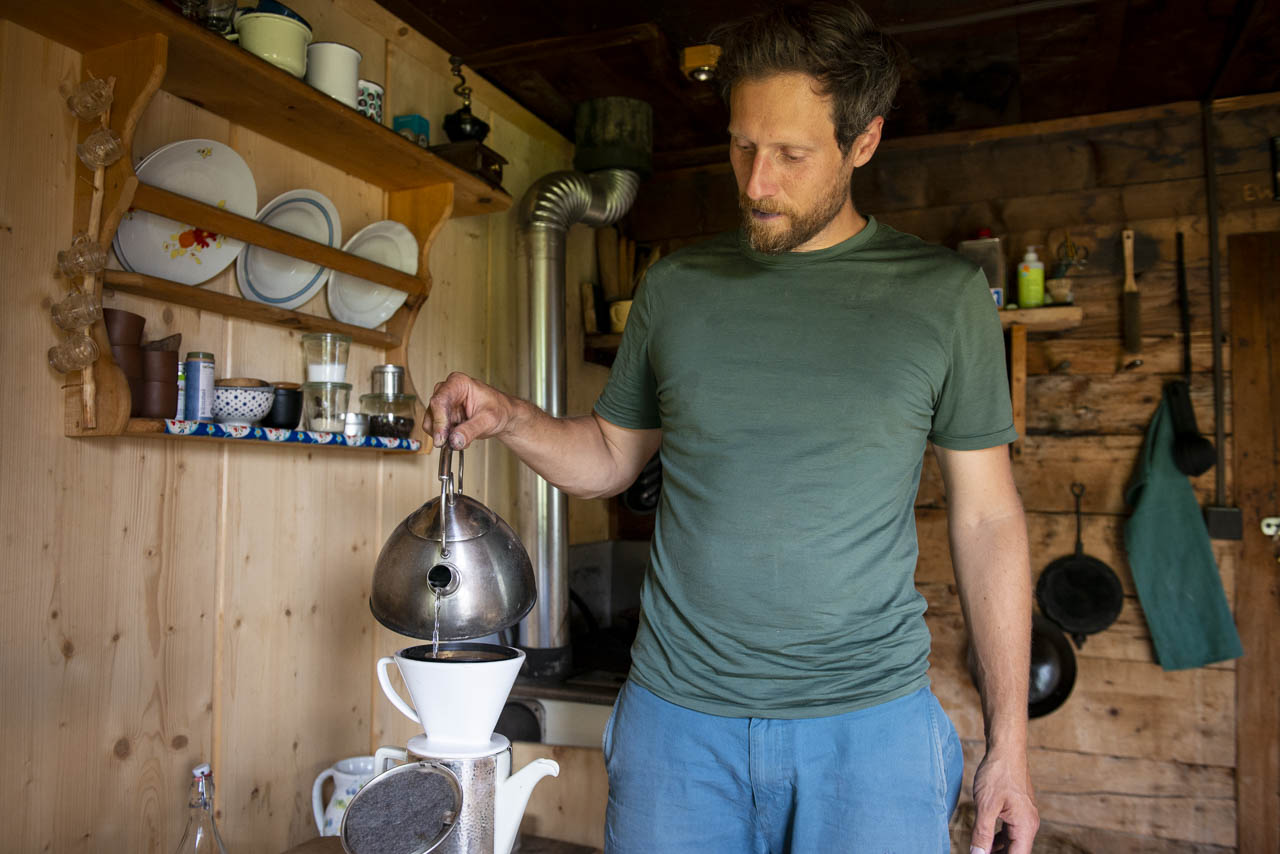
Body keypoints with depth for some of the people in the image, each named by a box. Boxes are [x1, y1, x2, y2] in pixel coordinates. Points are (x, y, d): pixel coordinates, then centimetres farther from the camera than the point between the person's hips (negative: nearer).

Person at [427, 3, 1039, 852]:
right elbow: (612, 455, 13)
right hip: (676, 713, 2)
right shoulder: (675, 287, 4)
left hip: (869, 721, -1)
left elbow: (986, 516, 1)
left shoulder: (944, 294, -1)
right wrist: (510, 418, -7)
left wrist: (1009, 740, 0)